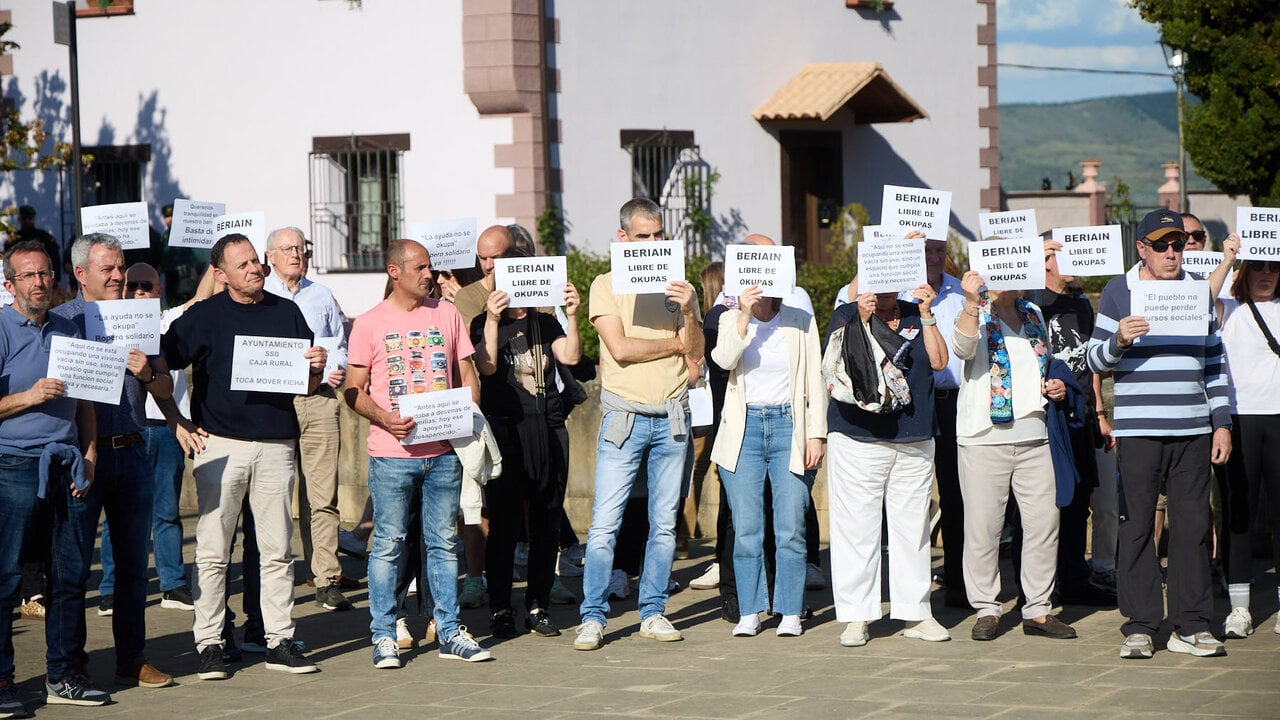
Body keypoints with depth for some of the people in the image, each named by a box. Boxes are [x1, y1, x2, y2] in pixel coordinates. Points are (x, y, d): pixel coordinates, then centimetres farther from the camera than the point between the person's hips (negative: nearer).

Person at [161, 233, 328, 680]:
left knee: (277, 550, 5)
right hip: (220, 443, -3)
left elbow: (308, 386, 14)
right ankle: (209, 644, 4)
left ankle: (280, 642, 10)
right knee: (213, 550, -1)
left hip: (276, 445, 3)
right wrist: (178, 424, -5)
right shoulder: (203, 316, 2)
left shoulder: (287, 313, 11)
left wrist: (317, 368, -7)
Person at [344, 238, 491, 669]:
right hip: (392, 453, -3)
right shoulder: (370, 324, 1)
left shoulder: (447, 315, 11)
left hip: (443, 451, 3)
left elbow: (468, 378, 14)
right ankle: (384, 637, 5)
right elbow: (353, 390, 1)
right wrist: (385, 419, -16)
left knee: (443, 542, 7)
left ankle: (449, 633, 13)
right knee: (388, 544, -1)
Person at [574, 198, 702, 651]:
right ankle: (593, 618, -1)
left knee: (664, 523, 6)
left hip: (672, 418, 3)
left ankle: (653, 613, 13)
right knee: (604, 522, -6)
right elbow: (620, 348, -11)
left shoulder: (677, 286, 10)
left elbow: (696, 354, 3)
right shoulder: (606, 286, 2)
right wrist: (675, 342, -2)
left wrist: (688, 314, -14)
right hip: (624, 417, -3)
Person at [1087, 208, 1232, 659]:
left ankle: (1191, 625, 8)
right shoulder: (1118, 292, 4)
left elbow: (1213, 362, 17)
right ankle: (1139, 626, 4)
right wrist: (1118, 340, -18)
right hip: (1137, 431, -3)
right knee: (1136, 526, -2)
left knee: (1192, 525, 2)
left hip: (1193, 431, 3)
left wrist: (1222, 422, 12)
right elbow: (1095, 360, 3)